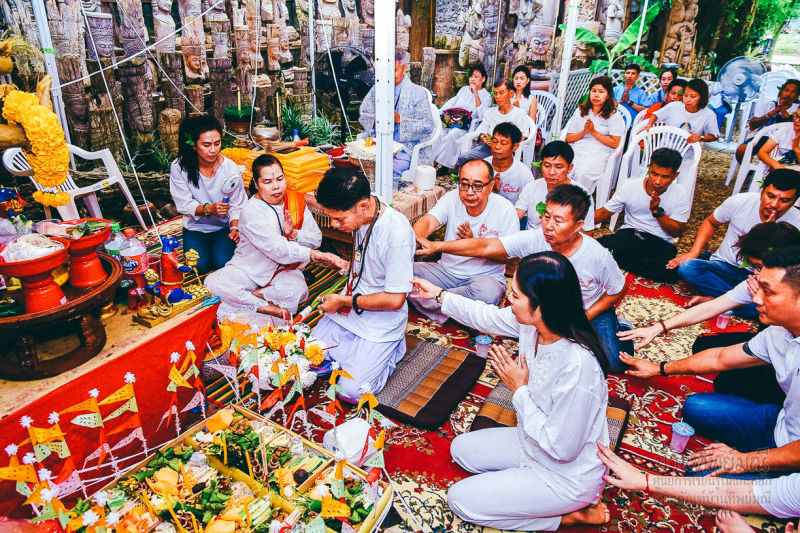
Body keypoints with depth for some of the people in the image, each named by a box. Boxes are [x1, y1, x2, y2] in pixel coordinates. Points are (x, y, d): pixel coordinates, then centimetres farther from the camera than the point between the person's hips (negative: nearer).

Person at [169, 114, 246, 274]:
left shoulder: (230, 168, -13)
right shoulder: (179, 167, -13)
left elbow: (237, 204, -9)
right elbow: (184, 204, -12)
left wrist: (235, 228, -26)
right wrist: (208, 209, -31)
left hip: (224, 226, 0)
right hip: (196, 226, 1)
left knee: (223, 262, -20)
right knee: (199, 265, -17)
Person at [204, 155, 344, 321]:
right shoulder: (251, 211, -18)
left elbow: (315, 239, -2)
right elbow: (278, 250, -28)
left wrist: (293, 233, -23)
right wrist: (315, 255, -36)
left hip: (284, 270, 2)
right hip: (249, 269, -1)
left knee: (298, 290, -33)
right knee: (212, 283, -25)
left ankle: (250, 296, -11)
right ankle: (266, 307, -22)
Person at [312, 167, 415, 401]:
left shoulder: (397, 233, -28)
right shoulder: (359, 216, -6)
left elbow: (394, 300, -23)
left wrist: (344, 300, -13)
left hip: (381, 323, -7)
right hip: (347, 310, 7)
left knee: (352, 390, -11)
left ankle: (391, 348, 10)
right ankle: (357, 350, 19)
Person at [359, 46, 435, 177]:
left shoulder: (418, 93, -1)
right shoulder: (377, 89, 14)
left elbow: (427, 127, -7)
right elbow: (363, 115, 15)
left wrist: (399, 119, -16)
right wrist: (376, 120, -9)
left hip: (405, 149, -4)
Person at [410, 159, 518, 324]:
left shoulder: (505, 209, -12)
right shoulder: (452, 198, -5)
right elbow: (428, 221, -22)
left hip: (486, 276, -2)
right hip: (446, 271, 3)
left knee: (488, 292, -39)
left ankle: (436, 298, -15)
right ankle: (445, 314, -16)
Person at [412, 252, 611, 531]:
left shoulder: (578, 366, -39)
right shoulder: (531, 323, -17)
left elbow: (562, 448, -29)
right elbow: (487, 316, 4)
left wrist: (520, 390, -23)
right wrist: (438, 293, 12)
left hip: (568, 475, -8)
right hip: (533, 443, 8)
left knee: (460, 499, -3)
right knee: (461, 448, 18)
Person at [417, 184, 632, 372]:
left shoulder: (598, 256, -30)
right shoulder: (534, 239, -26)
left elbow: (617, 291, -11)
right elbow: (485, 247, -30)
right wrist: (437, 246, -41)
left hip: (592, 310, -3)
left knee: (614, 362, -15)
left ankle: (618, 327, 21)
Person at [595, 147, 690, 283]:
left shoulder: (681, 194, -2)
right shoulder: (630, 186, -1)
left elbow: (677, 232, -1)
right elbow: (604, 213, 5)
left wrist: (657, 211, -19)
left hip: (661, 243, 3)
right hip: (628, 235, -2)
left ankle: (618, 259, -15)